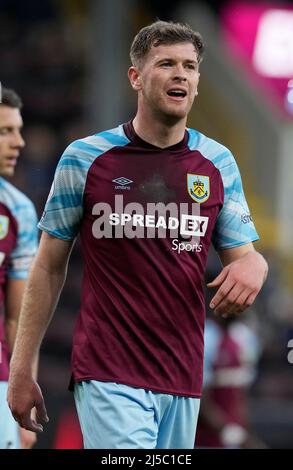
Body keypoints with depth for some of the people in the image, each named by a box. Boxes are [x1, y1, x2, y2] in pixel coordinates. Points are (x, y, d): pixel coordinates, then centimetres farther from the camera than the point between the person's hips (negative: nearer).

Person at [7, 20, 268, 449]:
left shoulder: (218, 163, 9)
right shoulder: (84, 158, 0)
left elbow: (243, 253, 12)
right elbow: (49, 267, 5)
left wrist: (252, 266, -14)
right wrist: (21, 370, 2)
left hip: (183, 381, 4)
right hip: (108, 377, -4)